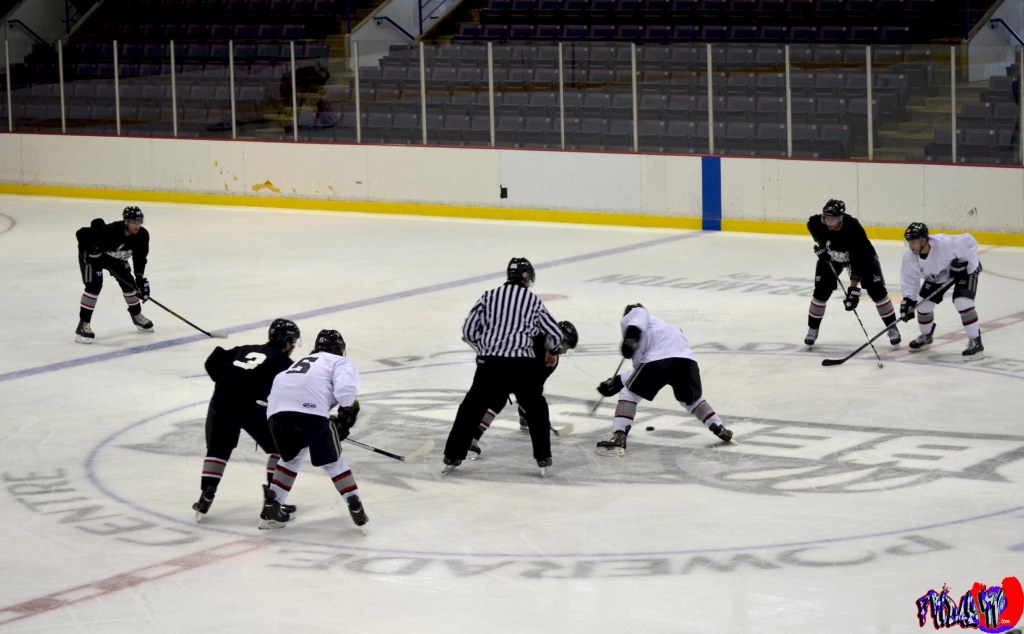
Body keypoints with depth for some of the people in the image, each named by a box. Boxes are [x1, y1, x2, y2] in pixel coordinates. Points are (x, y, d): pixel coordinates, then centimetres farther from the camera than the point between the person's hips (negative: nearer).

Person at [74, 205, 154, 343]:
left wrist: (141, 279, -15)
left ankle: (137, 316, 32)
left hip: (116, 257, 7)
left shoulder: (142, 235, -21)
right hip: (93, 255, -7)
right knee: (94, 285, -21)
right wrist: (92, 251, -34)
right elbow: (81, 233, -36)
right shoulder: (110, 231, -41)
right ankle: (83, 325, -18)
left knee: (128, 283, 7)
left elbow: (139, 257, -9)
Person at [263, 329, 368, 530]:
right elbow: (345, 387, -2)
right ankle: (355, 507, 8)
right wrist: (348, 410, 14)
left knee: (291, 457, 27)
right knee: (332, 460, 12)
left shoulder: (302, 361, 40)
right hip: (310, 408, -5)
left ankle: (272, 507, 21)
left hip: (277, 408, 5)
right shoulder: (341, 362, 21)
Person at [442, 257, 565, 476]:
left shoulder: (489, 296, 10)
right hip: (523, 364, -1)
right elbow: (556, 335, 12)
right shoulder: (533, 301, 8)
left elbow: (469, 330, 10)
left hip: (490, 363, 1)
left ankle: (452, 458, 10)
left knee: (472, 407, 13)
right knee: (536, 409, 18)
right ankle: (543, 460, 13)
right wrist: (550, 352, 34)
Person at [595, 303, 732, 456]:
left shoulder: (630, 317, 24)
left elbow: (639, 314, -4)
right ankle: (720, 429, 29)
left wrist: (630, 336, -18)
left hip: (661, 358, -7)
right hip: (687, 357, 7)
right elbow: (641, 366, 40)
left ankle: (618, 439, -10)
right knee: (691, 398, 33)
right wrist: (617, 382, 40)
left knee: (628, 394, 4)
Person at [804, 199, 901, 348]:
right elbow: (811, 225, 0)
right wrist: (819, 244, -9)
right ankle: (812, 329, 8)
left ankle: (892, 328, 0)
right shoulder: (817, 222, -29)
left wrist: (854, 289, -40)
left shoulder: (854, 229, -40)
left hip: (862, 255, -3)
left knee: (876, 290, -12)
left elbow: (857, 261, -39)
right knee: (821, 291, -8)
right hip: (830, 256, 3)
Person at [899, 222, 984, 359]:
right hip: (937, 276, 6)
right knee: (923, 304, 3)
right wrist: (908, 299, -23)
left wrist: (961, 261, -29)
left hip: (965, 269, -6)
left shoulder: (944, 244, -41)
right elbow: (909, 279, -12)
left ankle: (976, 343, -15)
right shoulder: (909, 257, -22)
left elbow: (969, 242, -30)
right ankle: (926, 336, 32)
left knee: (962, 302, -25)